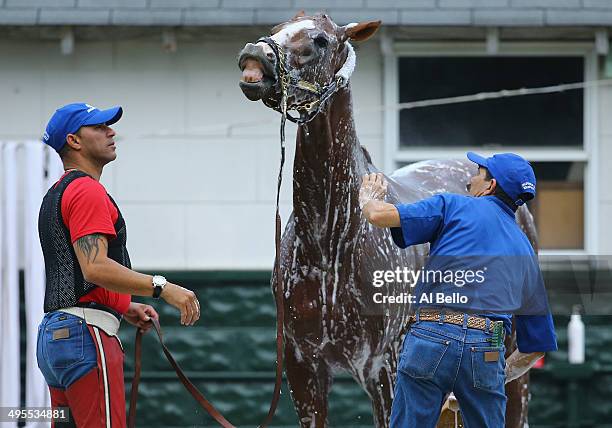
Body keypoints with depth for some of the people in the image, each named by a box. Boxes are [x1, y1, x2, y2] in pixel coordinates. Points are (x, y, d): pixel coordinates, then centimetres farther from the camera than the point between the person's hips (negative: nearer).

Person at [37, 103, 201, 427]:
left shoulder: (56, 194, 23)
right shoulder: (87, 191, -10)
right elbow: (95, 267, -23)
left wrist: (126, 308, 22)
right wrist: (161, 287, -25)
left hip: (53, 335, 11)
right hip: (86, 332, -11)